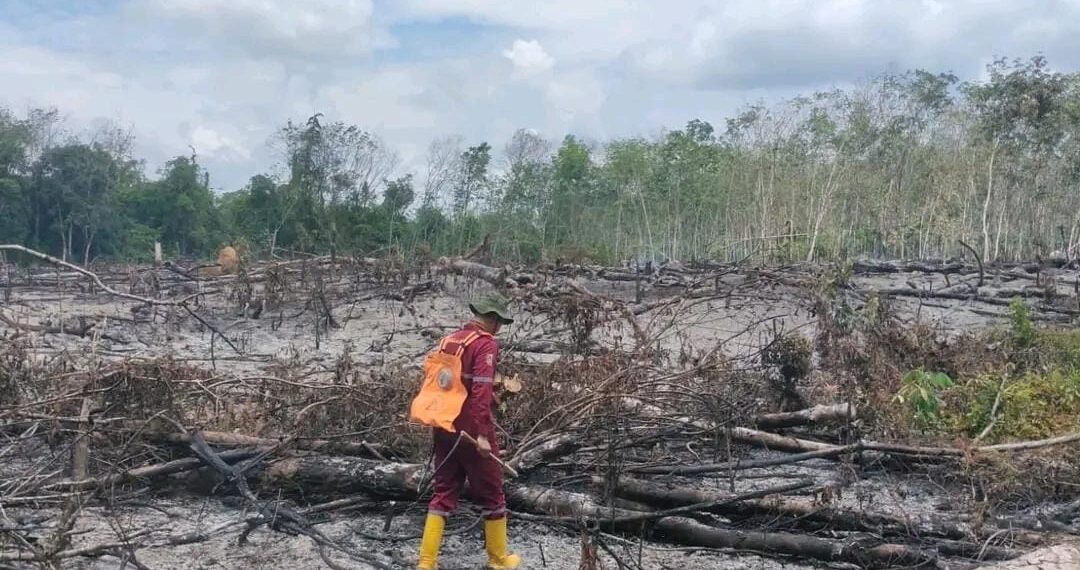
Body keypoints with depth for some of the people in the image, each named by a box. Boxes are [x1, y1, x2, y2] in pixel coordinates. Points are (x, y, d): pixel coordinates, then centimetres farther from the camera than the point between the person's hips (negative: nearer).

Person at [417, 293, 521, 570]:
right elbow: (481, 391, -24)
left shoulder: (449, 341, 11)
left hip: (444, 428, 7)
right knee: (490, 493, 10)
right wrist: (482, 434, -25)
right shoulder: (486, 344, -13)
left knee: (444, 493, 12)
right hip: (471, 431, -7)